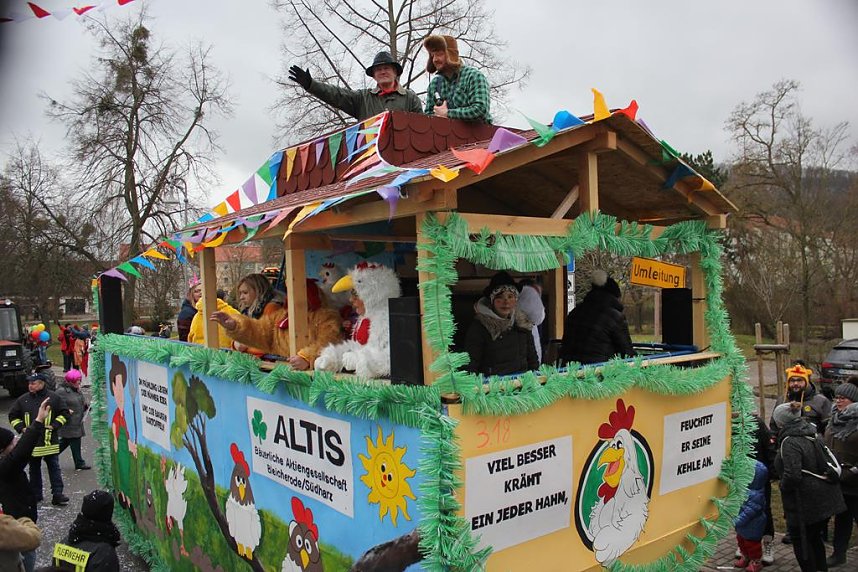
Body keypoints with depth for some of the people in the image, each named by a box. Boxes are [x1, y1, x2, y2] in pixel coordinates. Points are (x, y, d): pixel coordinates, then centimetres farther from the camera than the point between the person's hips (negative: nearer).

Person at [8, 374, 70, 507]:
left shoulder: (53, 397, -3)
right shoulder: (23, 400, 3)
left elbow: (64, 413, 2)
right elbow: (13, 416, 14)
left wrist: (54, 425, -9)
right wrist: (21, 428, -1)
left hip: (50, 441, -3)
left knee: (54, 468, 2)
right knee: (34, 469, 14)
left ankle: (57, 495, 6)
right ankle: (35, 495, 26)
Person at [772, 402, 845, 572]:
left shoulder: (790, 442, -23)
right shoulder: (813, 435, 5)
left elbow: (792, 475, -29)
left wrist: (783, 486, -11)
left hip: (806, 502, -9)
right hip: (825, 499, 9)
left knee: (800, 541, 8)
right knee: (814, 538, 24)